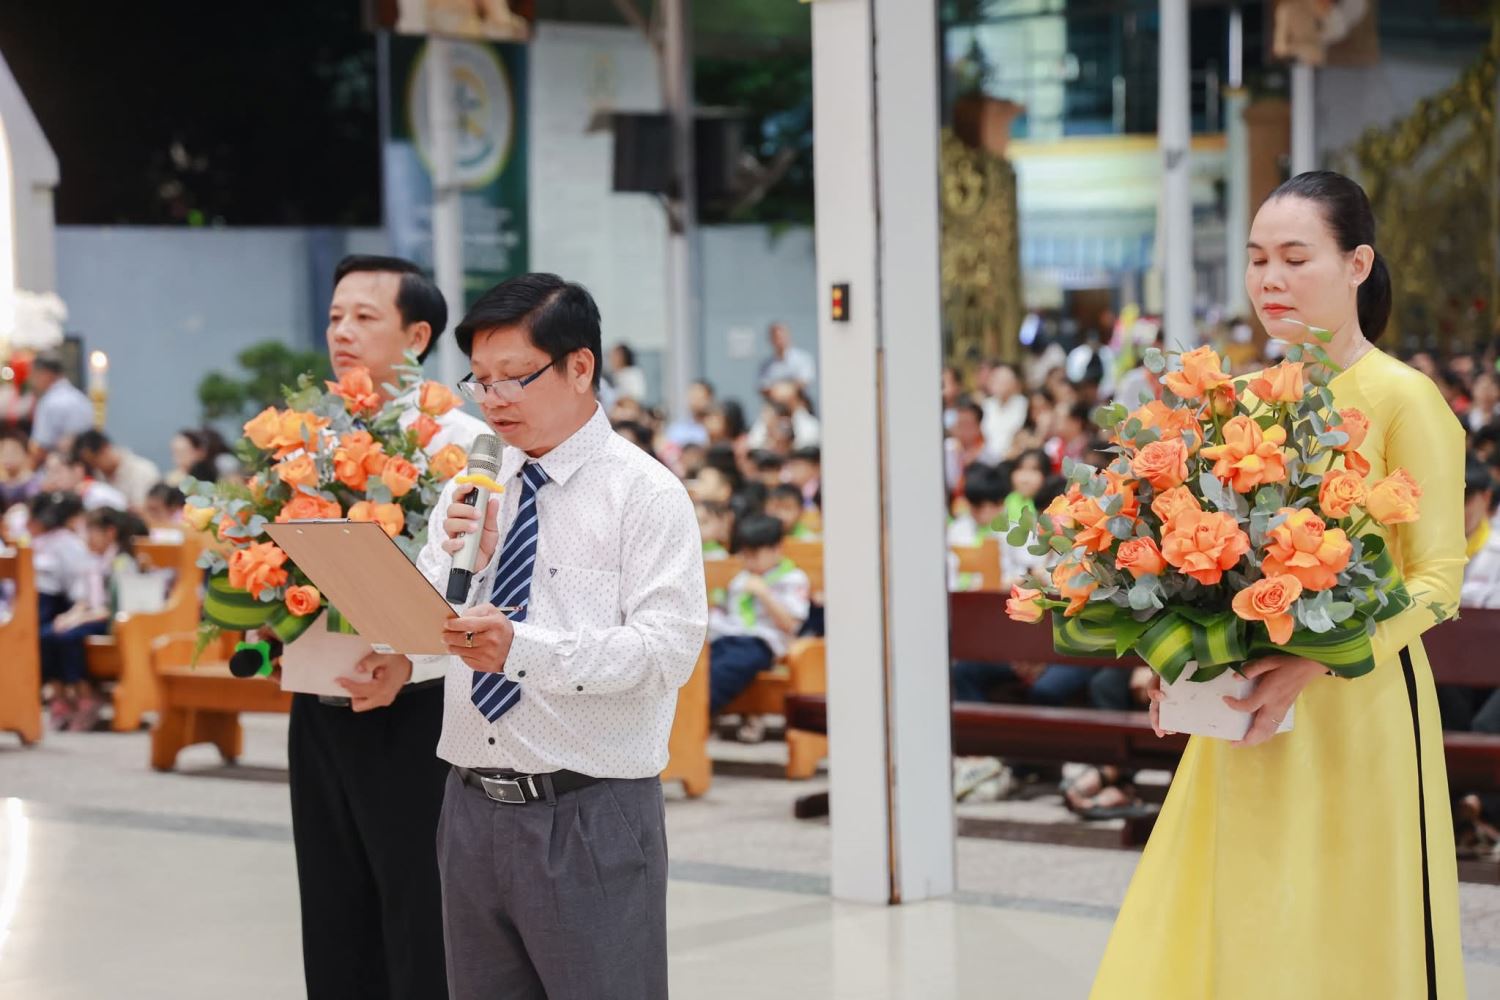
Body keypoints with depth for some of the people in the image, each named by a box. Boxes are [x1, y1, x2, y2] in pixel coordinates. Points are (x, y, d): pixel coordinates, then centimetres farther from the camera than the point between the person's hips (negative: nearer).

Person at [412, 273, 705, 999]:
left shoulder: (645, 494, -6)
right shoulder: (471, 488, 11)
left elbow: (666, 651, -17)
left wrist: (525, 649, -28)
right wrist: (454, 559, -10)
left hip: (589, 816, -5)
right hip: (473, 805, 6)